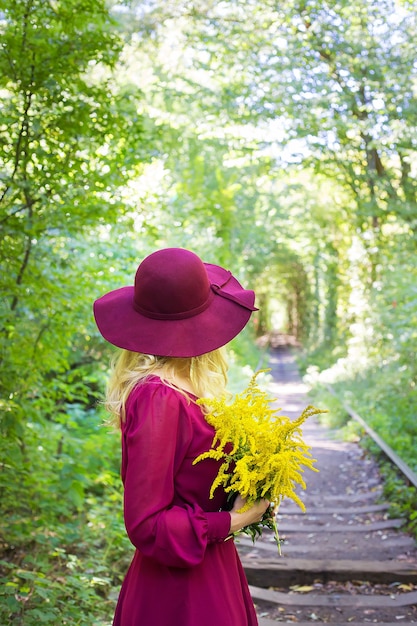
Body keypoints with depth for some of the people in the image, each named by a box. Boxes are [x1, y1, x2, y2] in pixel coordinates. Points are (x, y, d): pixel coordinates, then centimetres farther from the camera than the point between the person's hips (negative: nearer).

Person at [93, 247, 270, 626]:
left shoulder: (183, 388, -1)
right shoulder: (157, 398, -25)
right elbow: (146, 523, -22)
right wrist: (232, 521, -16)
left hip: (209, 574, 8)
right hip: (182, 589, -8)